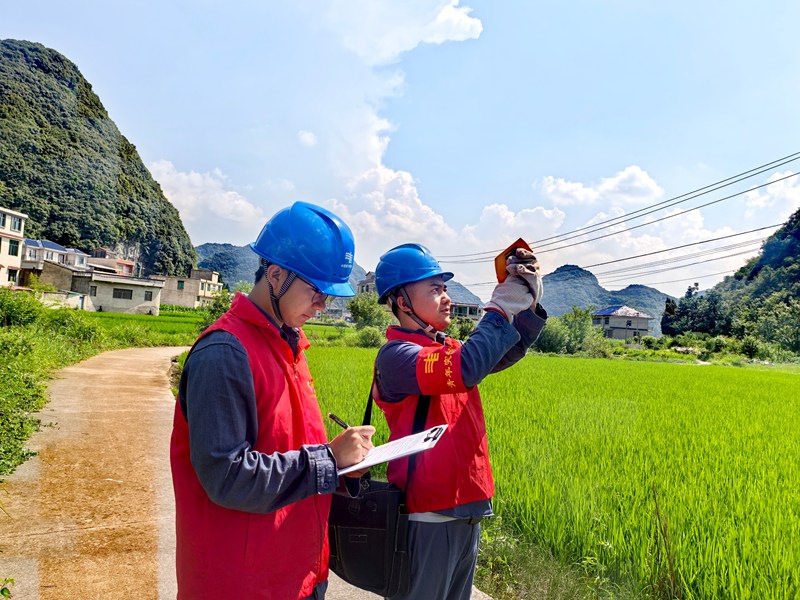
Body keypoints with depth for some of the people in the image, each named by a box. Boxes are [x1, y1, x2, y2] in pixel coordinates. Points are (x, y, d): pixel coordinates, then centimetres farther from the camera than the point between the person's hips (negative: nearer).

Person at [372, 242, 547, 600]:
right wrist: (501, 307, -21)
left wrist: (528, 305, -8)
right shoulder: (395, 355, -15)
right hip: (429, 517, -8)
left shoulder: (447, 348, 10)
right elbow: (464, 371, -30)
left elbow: (506, 354, 8)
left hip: (468, 511, 8)